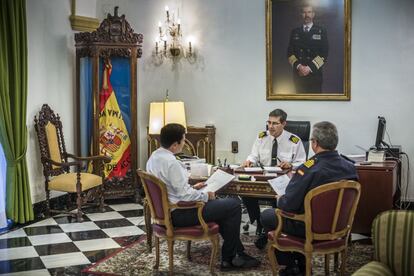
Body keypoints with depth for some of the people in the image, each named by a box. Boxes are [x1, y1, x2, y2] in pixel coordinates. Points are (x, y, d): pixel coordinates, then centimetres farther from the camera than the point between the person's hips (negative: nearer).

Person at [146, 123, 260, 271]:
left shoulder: (155, 156, 5)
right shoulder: (170, 162, -26)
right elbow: (185, 195, -25)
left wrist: (193, 187, 11)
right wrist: (206, 195, -9)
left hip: (168, 209, 11)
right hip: (179, 214, -11)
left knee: (221, 204, 23)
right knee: (234, 204, -4)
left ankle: (237, 252, 24)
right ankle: (229, 258, 11)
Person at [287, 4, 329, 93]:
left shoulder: (321, 31, 5)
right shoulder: (295, 32, 11)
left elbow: (324, 54, -2)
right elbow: (290, 52, 6)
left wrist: (310, 68, -13)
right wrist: (298, 66, -11)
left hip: (314, 74, -1)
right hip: (298, 75, 2)